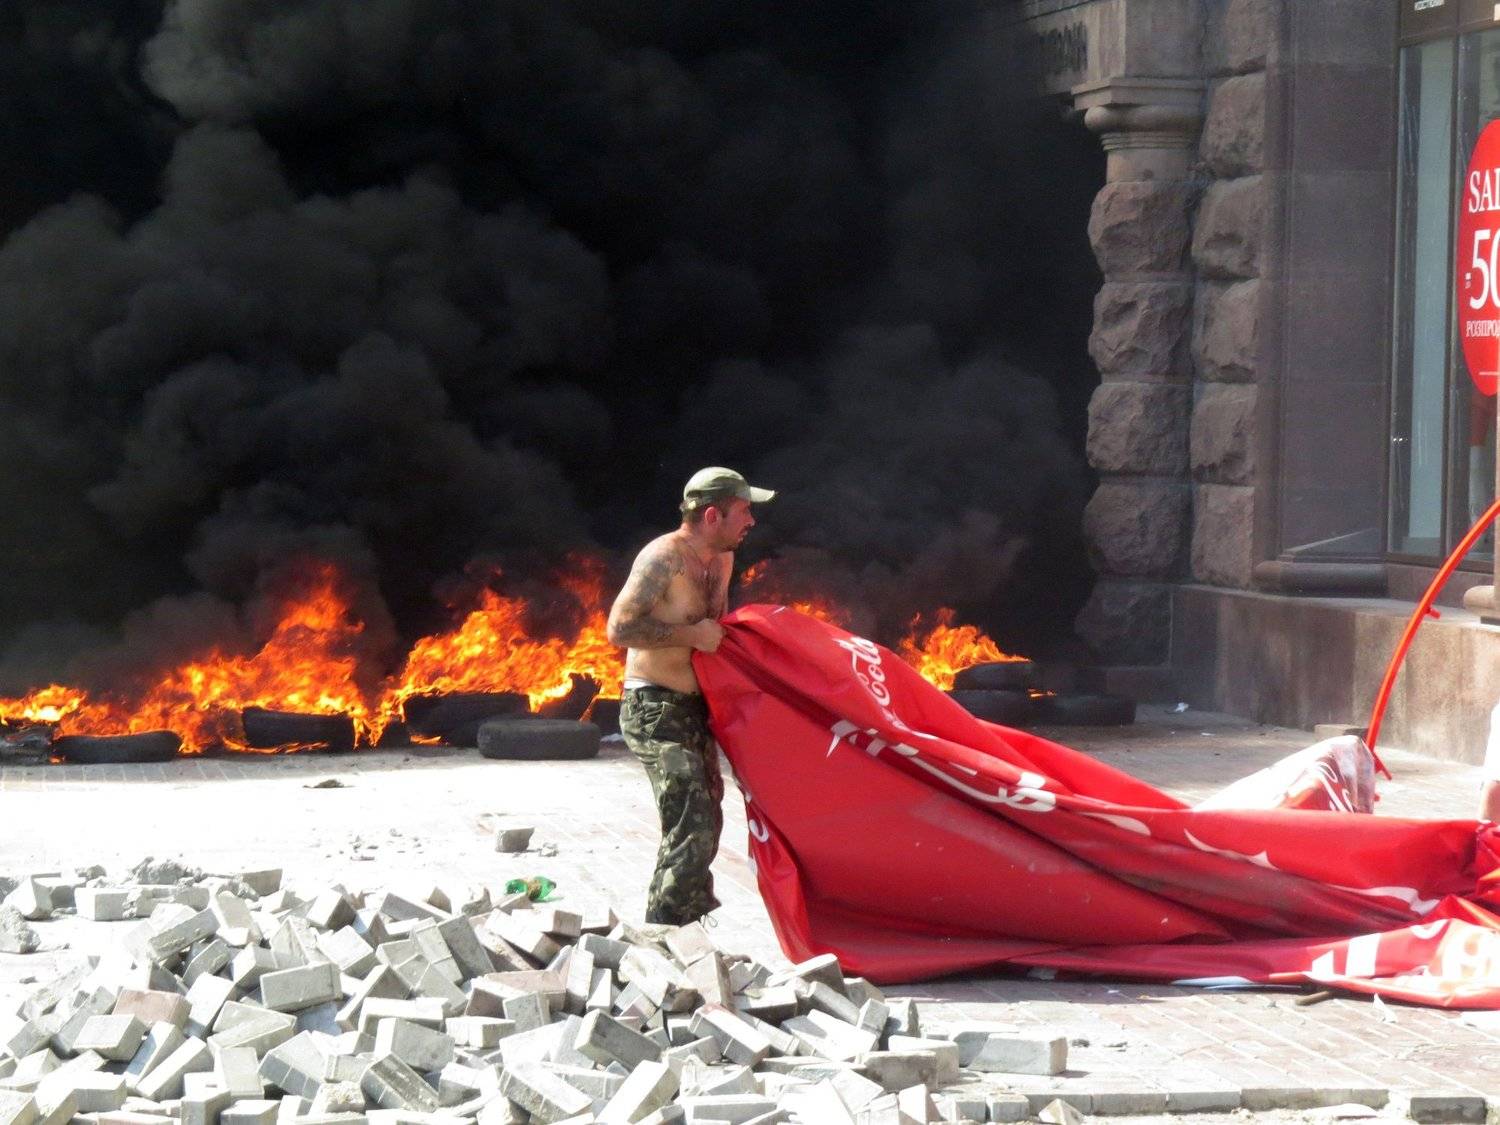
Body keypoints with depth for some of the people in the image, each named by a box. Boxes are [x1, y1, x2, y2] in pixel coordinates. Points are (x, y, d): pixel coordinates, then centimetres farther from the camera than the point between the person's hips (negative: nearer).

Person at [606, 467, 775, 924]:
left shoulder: (721, 559, 9)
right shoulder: (664, 558, -19)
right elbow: (620, 628, -27)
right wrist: (692, 635, -24)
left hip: (693, 709, 10)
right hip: (655, 710, -10)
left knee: (704, 825, 18)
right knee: (692, 830, -18)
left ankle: (690, 929, 31)